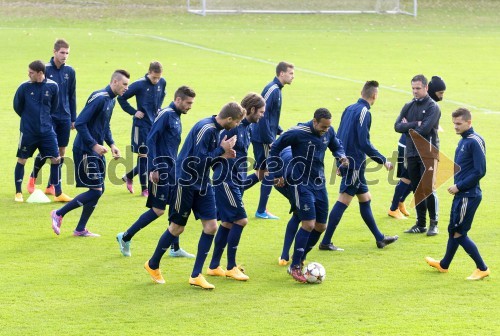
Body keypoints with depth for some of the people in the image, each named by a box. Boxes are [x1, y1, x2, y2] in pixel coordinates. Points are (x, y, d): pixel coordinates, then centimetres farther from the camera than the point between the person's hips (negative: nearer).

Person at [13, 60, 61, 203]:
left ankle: (58, 193, 9)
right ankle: (18, 193, 19)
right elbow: (17, 106, 4)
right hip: (28, 131, -2)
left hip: (47, 130, 2)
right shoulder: (24, 87, -10)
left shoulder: (53, 86, -5)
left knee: (55, 159, -1)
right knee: (21, 160, 5)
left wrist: (45, 118, 12)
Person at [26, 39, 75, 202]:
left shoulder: (70, 71, 5)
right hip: (49, 117, -4)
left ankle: (52, 186, 15)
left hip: (65, 117, 4)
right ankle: (33, 177, 18)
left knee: (61, 152, 4)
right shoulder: (45, 70, -7)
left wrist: (73, 118, 12)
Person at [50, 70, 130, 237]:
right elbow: (80, 123, -22)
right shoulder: (99, 98, -19)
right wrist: (94, 145, -22)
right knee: (95, 190, -10)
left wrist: (111, 144, 8)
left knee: (99, 190, 8)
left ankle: (80, 229, 16)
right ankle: (59, 214, 3)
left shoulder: (111, 100, 11)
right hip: (85, 151, -10)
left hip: (97, 152, 10)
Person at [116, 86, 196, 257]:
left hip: (172, 168, 9)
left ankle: (175, 249, 15)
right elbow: (151, 139, -18)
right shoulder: (165, 114, -13)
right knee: (158, 210, -6)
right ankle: (125, 237, 5)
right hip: (161, 169, -9)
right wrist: (153, 169, -22)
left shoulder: (176, 118, 14)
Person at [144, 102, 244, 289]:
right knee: (177, 228, 4)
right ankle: (153, 265, 26)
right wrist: (221, 150, -18)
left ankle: (196, 276, 6)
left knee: (211, 226, 0)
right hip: (186, 182, -9)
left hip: (202, 184, 9)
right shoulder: (205, 128, -22)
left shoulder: (214, 129, 6)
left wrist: (222, 155, -2)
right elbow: (198, 159, -26)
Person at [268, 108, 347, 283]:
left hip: (319, 184, 7)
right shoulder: (298, 133, -19)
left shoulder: (328, 132, -2)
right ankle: (294, 267, -5)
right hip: (302, 184, -7)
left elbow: (336, 146, 19)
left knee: (321, 226, 8)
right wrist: (277, 174, -7)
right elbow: (274, 149, -7)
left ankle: (299, 259, 24)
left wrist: (341, 155, -4)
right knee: (309, 224, -15)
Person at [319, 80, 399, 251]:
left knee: (365, 198, 17)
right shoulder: (364, 112, -15)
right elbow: (364, 143, -20)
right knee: (343, 201, -7)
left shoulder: (349, 109, 10)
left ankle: (379, 238, 26)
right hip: (355, 164, -9)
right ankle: (326, 242, -7)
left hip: (347, 161, 9)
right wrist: (383, 161, -14)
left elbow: (338, 137, 15)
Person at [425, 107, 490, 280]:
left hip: (469, 195, -9)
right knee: (453, 230, 21)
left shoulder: (475, 141, -17)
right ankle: (444, 265, 36)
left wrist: (459, 186, -16)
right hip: (461, 194, 9)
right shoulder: (463, 141, 11)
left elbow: (480, 171, -21)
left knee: (459, 233, -5)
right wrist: (457, 187, 7)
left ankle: (482, 269, 2)